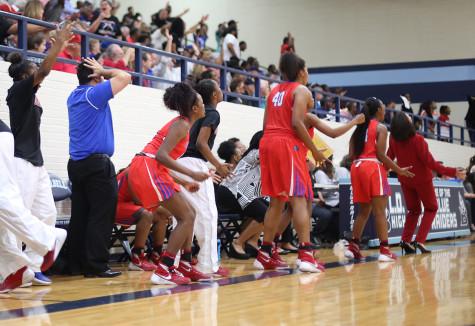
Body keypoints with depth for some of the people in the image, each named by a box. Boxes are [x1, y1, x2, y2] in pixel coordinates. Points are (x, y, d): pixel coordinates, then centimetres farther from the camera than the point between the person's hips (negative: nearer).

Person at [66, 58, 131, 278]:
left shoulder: (74, 96, 16)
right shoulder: (94, 93, -9)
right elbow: (125, 77, -9)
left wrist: (100, 75, 19)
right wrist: (103, 72, 3)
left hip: (77, 163, 9)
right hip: (97, 163, -9)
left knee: (80, 216, 7)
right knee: (101, 216, -6)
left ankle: (76, 264, 8)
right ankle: (96, 266, -8)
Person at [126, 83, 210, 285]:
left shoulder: (181, 125, 22)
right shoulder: (182, 125, -7)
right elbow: (161, 155, -21)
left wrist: (184, 183, 25)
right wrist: (191, 174, -21)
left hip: (153, 170, 10)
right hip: (146, 169, -10)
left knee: (189, 214, 12)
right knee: (186, 217, -8)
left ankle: (185, 268, 15)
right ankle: (163, 272, -11)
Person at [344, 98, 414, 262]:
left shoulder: (359, 127, 17)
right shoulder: (381, 128, -2)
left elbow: (351, 154, 10)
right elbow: (381, 154, -11)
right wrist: (399, 170, -3)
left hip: (357, 167, 7)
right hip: (373, 167, -7)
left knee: (364, 211, 16)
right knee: (380, 211, -6)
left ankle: (353, 247, 13)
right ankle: (384, 250, -10)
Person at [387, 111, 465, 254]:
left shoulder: (393, 140, -13)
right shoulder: (417, 140, -27)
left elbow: (389, 158, -1)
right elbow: (430, 162, -24)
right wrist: (451, 172, -20)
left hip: (405, 180, 4)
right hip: (421, 179, -4)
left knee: (413, 210, 20)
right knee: (431, 208, 14)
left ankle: (405, 240, 2)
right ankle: (419, 241, -1)